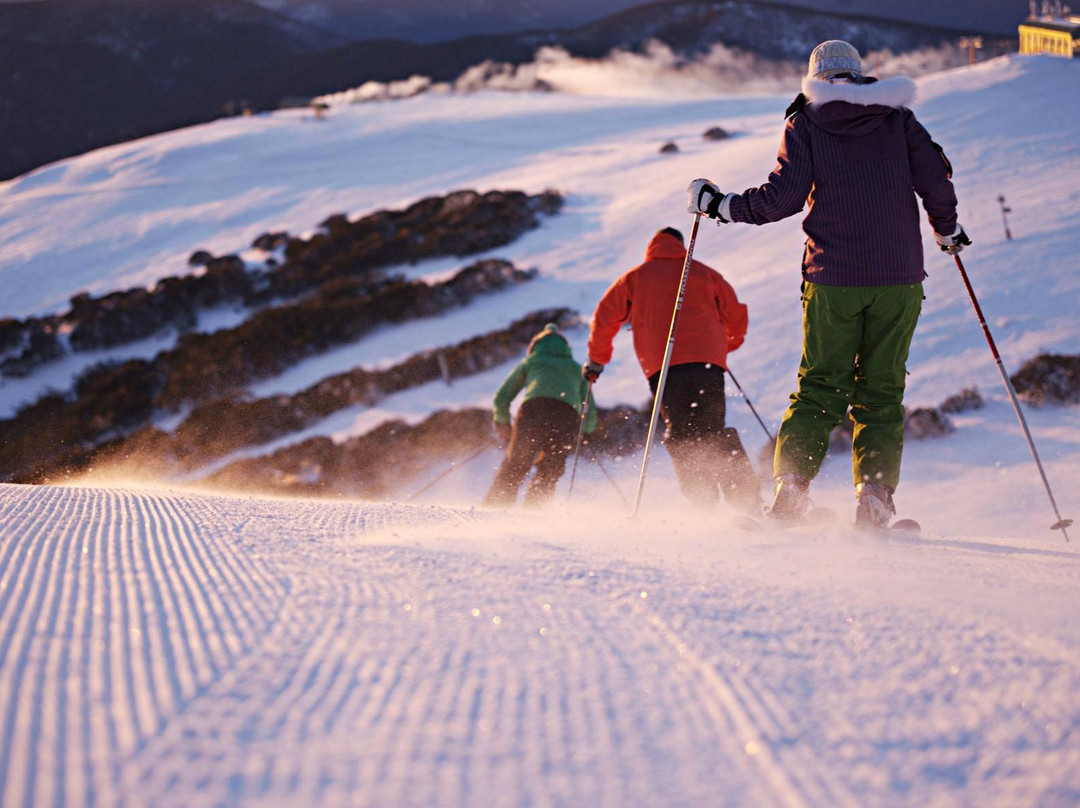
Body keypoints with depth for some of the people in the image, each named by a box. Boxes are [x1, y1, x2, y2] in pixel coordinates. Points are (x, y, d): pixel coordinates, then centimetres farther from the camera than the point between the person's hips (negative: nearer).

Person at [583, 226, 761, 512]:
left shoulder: (635, 277, 19)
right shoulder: (705, 273, 22)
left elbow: (606, 316, 16)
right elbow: (736, 316, 25)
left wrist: (597, 360, 28)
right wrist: (725, 346, 44)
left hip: (662, 367, -1)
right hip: (708, 360, 1)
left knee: (682, 438, -1)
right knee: (714, 435, 1)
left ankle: (706, 508, -17)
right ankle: (749, 503, -15)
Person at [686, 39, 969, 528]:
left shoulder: (806, 123, 3)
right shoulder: (897, 117, 8)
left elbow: (784, 195, -5)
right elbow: (935, 179, 1)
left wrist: (720, 205, 8)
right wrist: (947, 231, 19)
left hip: (833, 279, -1)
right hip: (899, 277, 1)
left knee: (821, 387, 6)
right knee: (880, 391, 7)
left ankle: (790, 486, -9)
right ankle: (874, 496, -7)